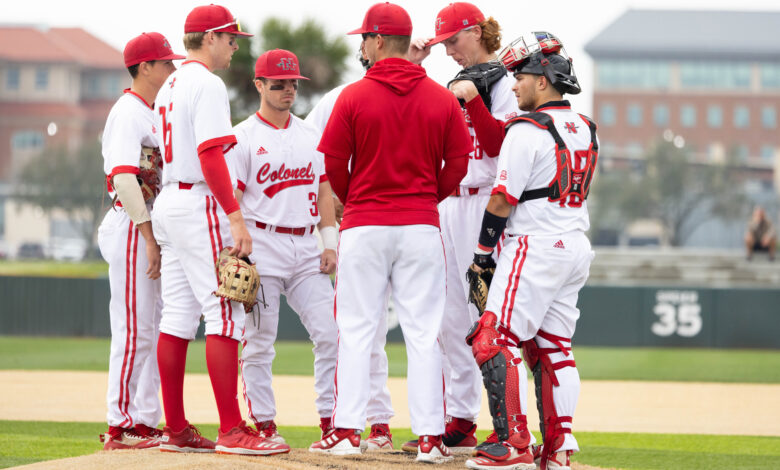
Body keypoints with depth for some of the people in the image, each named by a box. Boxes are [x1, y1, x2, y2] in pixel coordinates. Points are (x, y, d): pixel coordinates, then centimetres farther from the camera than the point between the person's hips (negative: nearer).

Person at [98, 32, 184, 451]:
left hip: (153, 230, 10)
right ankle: (120, 427, -6)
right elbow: (123, 176, -22)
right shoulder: (128, 113, -11)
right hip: (132, 228, -10)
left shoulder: (152, 114, 19)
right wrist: (149, 236, -25)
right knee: (134, 330, -9)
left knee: (154, 330, 10)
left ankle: (145, 423, 14)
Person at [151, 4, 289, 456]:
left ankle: (176, 430, 10)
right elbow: (210, 156, -20)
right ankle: (232, 431, -14)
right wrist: (235, 216, -23)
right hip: (200, 204, -10)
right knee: (226, 316, -10)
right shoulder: (207, 84, -11)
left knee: (177, 317, 9)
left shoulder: (170, 87, 19)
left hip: (168, 202, 10)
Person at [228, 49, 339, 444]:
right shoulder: (244, 137, -1)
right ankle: (263, 424, 5)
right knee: (259, 341, -2)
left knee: (329, 333, -4)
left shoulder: (311, 136, 15)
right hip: (262, 245, -5)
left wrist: (330, 243, 6)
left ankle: (331, 420, 1)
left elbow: (324, 190, 16)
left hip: (306, 247, 5)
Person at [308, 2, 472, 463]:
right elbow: (459, 162, 3)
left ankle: (348, 430, 3)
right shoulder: (442, 99, 1)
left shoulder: (354, 96, -6)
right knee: (423, 332, 3)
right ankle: (430, 436, 0)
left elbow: (334, 164, -2)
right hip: (422, 226, 2)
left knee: (356, 329, 5)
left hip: (364, 226, -2)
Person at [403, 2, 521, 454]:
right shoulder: (454, 85, 18)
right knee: (451, 319, 8)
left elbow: (498, 146, -15)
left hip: (485, 204, -8)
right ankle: (460, 421, 14)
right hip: (448, 204, 8)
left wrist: (472, 99, -20)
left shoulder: (506, 83, -6)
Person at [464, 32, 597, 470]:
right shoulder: (586, 129, 12)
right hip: (577, 249, 9)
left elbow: (503, 199, -13)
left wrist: (483, 249, -3)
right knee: (555, 347, 11)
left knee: (497, 342, -6)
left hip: (535, 248, -9)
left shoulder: (528, 130, -13)